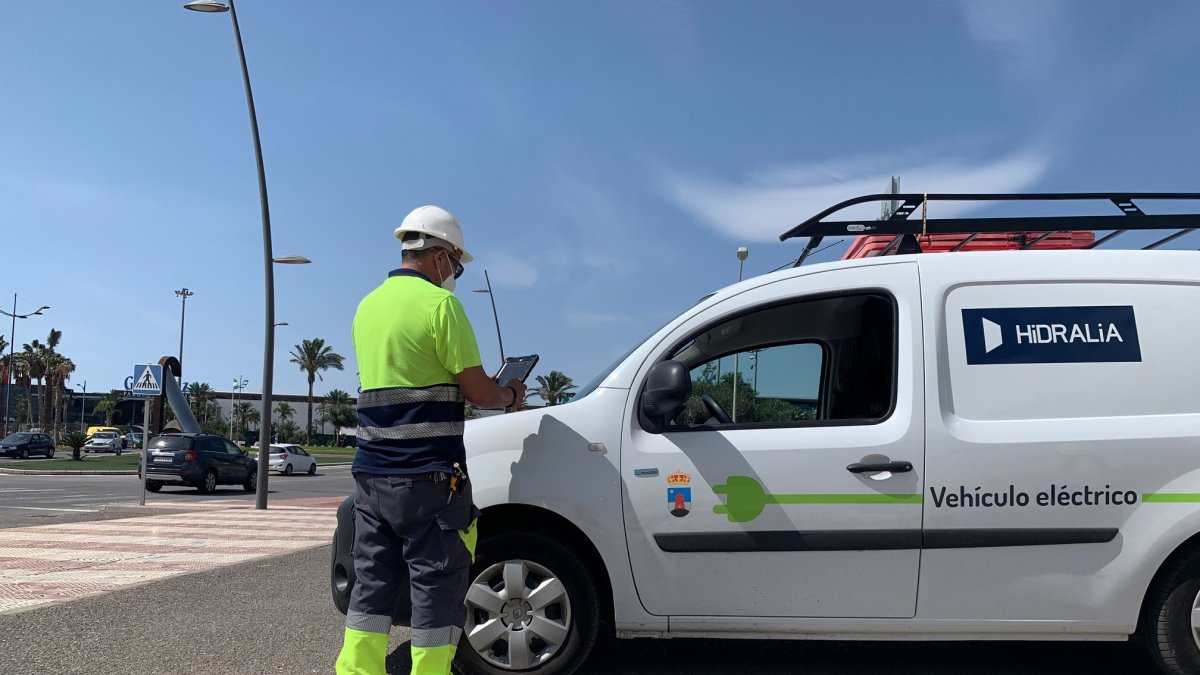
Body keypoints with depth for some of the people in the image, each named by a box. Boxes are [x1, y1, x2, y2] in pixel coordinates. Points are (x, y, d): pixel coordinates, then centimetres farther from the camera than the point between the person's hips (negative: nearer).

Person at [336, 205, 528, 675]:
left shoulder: (368, 305, 14)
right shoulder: (439, 302, -10)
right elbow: (477, 390, -10)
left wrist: (488, 387, 20)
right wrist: (510, 395, 11)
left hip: (371, 473, 7)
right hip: (427, 477, -7)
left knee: (372, 584, 13)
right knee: (437, 589, 1)